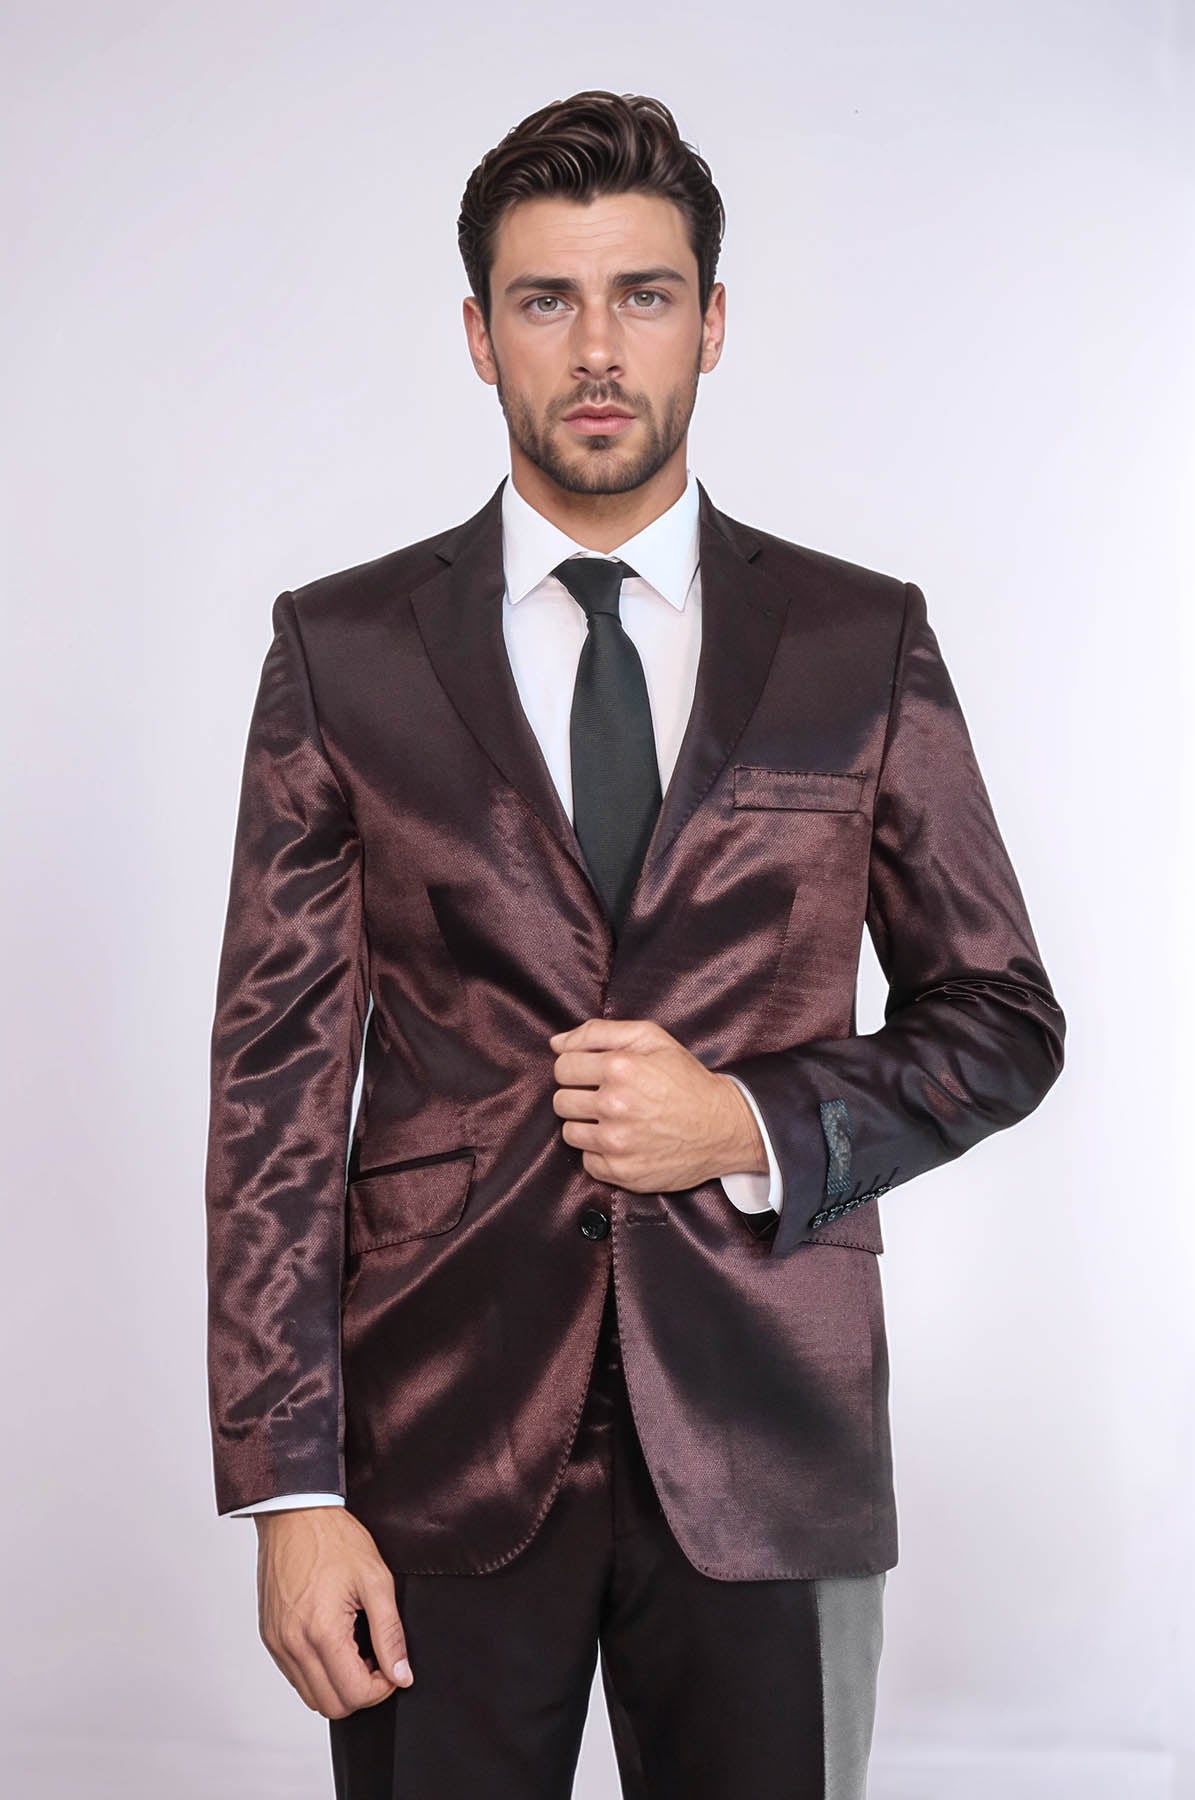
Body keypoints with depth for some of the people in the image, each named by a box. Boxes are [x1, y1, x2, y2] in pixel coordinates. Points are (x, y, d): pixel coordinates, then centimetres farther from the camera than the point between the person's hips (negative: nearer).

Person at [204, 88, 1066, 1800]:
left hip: (767, 1440, 1)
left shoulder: (866, 642, 3)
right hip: (442, 1437, 0)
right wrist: (289, 1490, -7)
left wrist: (754, 1126, -11)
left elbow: (1003, 1017, 8)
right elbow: (277, 1076, -2)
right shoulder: (340, 649, 1)